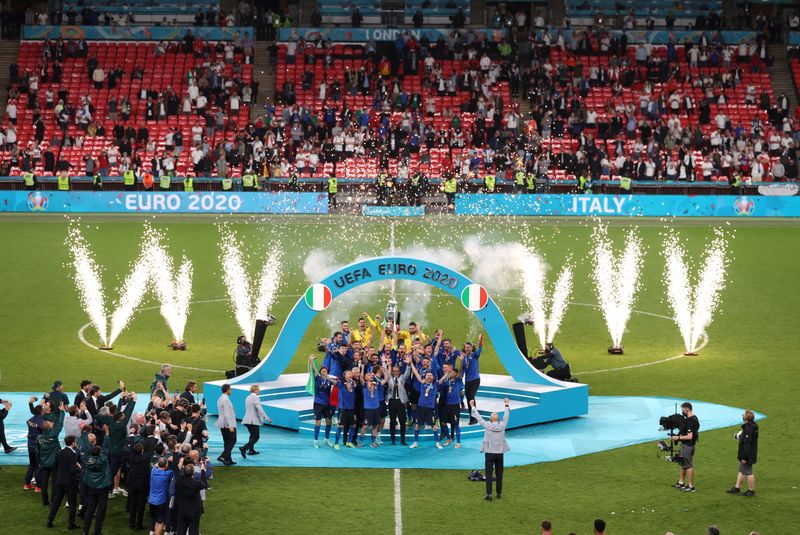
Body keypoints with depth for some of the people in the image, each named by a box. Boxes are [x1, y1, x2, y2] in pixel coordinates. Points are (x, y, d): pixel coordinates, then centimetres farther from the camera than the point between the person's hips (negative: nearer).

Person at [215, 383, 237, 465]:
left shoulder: (220, 399, 13)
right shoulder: (226, 399, -17)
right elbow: (227, 414, -22)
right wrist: (230, 425, -22)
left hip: (222, 424, 10)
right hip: (227, 424, -10)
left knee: (227, 442, 13)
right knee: (232, 441, -5)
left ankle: (228, 459, 14)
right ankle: (223, 457, -14)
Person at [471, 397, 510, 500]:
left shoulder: (487, 426, -9)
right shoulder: (502, 426, -3)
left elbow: (479, 417, 1)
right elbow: (506, 416, 14)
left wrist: (473, 407, 14)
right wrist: (506, 405, 30)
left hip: (489, 453, -2)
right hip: (500, 453, 2)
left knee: (489, 474, -2)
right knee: (499, 474, 12)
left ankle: (489, 494, -9)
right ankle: (499, 493, 18)